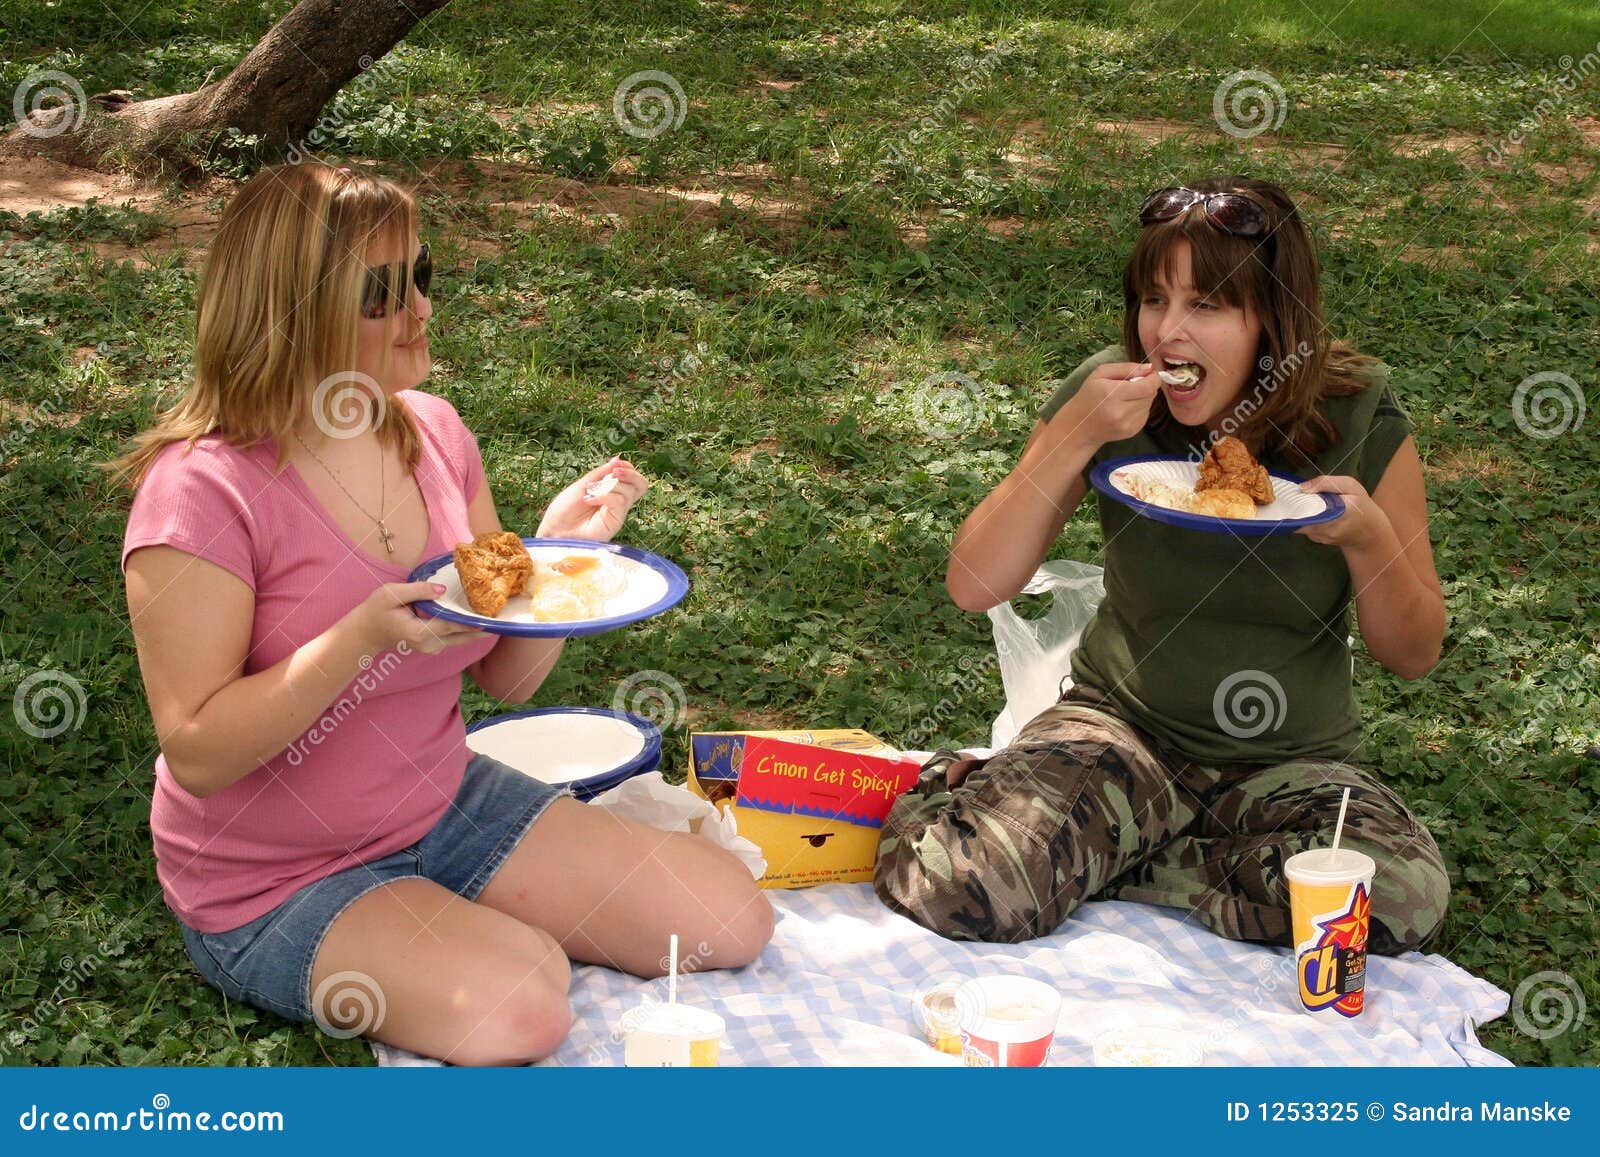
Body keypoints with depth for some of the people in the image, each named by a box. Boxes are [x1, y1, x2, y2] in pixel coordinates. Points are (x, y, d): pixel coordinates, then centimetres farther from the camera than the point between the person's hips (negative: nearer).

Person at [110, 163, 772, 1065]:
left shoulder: (433, 432, 0)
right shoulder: (202, 490, -21)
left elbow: (507, 678, 5)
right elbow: (195, 752, -22)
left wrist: (558, 550, -14)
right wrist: (363, 639, -33)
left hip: (445, 805, 6)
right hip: (277, 880, -6)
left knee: (733, 922, -2)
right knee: (520, 1007, -30)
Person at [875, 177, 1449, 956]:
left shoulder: (1358, 423, -9)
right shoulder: (1112, 398, -9)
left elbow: (1414, 653, -2)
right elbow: (974, 585, -15)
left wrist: (1368, 537, -22)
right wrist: (1074, 436, -25)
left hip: (1293, 764, 2)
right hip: (1121, 723, -2)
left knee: (1405, 899, -30)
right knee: (959, 887, -29)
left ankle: (1098, 860, -10)